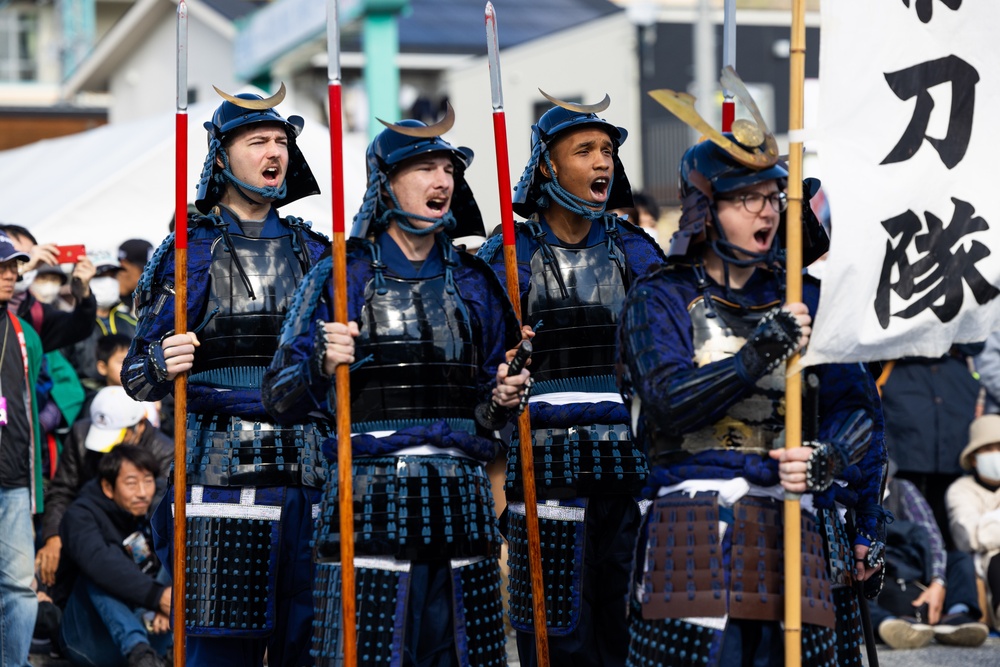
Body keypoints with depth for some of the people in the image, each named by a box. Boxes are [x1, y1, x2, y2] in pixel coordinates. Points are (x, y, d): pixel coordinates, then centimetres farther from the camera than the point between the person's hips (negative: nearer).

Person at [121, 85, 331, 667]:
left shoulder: (313, 252, 16)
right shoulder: (190, 252, 6)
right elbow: (137, 373, 4)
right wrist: (165, 364, -17)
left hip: (307, 476, 3)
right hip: (220, 480, -3)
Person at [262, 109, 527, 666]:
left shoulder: (474, 281, 14)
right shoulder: (342, 277, 3)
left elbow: (495, 383, 25)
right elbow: (282, 400, 0)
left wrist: (506, 397, 3)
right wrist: (323, 367, -19)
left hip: (461, 510, 4)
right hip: (371, 507, -4)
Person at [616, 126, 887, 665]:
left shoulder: (805, 299, 16)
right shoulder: (658, 300, 7)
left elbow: (856, 409, 9)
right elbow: (671, 404, -9)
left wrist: (825, 459, -13)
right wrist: (766, 347, -15)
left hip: (794, 524, 3)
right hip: (693, 528, -3)